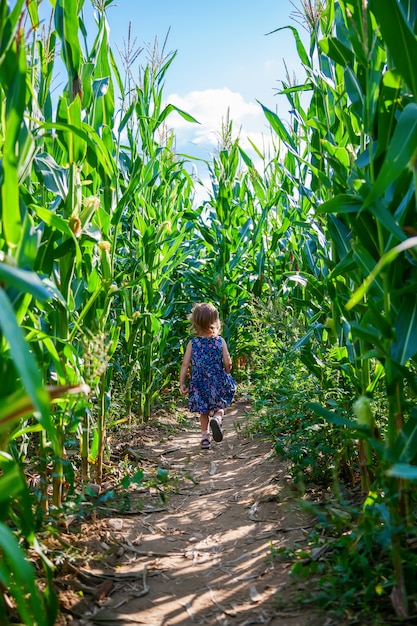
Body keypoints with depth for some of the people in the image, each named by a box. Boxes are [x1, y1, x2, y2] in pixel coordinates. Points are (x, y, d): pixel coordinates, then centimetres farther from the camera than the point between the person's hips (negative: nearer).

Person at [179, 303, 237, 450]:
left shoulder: (192, 343, -6)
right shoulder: (220, 341, -8)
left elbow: (185, 364, -6)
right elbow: (227, 362, -11)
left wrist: (182, 383, 1)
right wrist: (227, 373, 10)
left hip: (199, 384, 1)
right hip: (218, 382, -1)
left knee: (204, 411, 18)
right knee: (219, 406, 18)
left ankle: (205, 437, 17)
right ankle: (217, 417, -14)